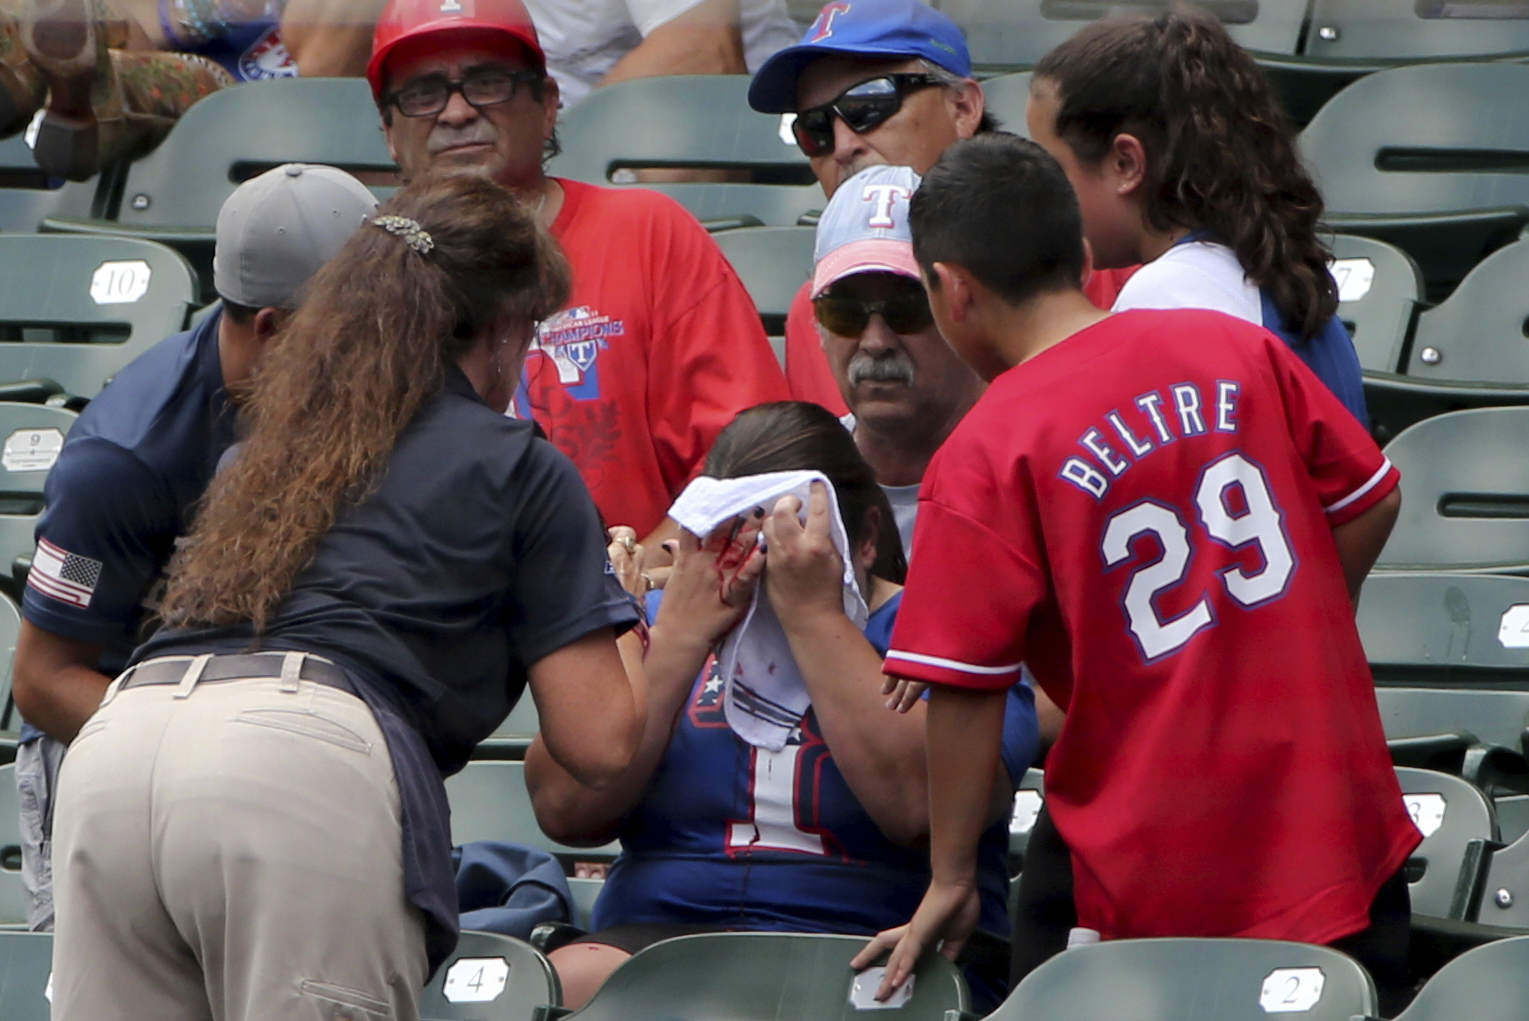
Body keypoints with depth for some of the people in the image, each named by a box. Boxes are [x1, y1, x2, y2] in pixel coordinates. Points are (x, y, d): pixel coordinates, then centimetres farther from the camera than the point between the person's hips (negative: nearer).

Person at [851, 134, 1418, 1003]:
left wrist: (951, 881, -3)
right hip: (1340, 830, 4)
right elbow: (1370, 501, 9)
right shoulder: (1238, 348, 1)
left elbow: (966, 692, -12)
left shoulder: (984, 459, -12)